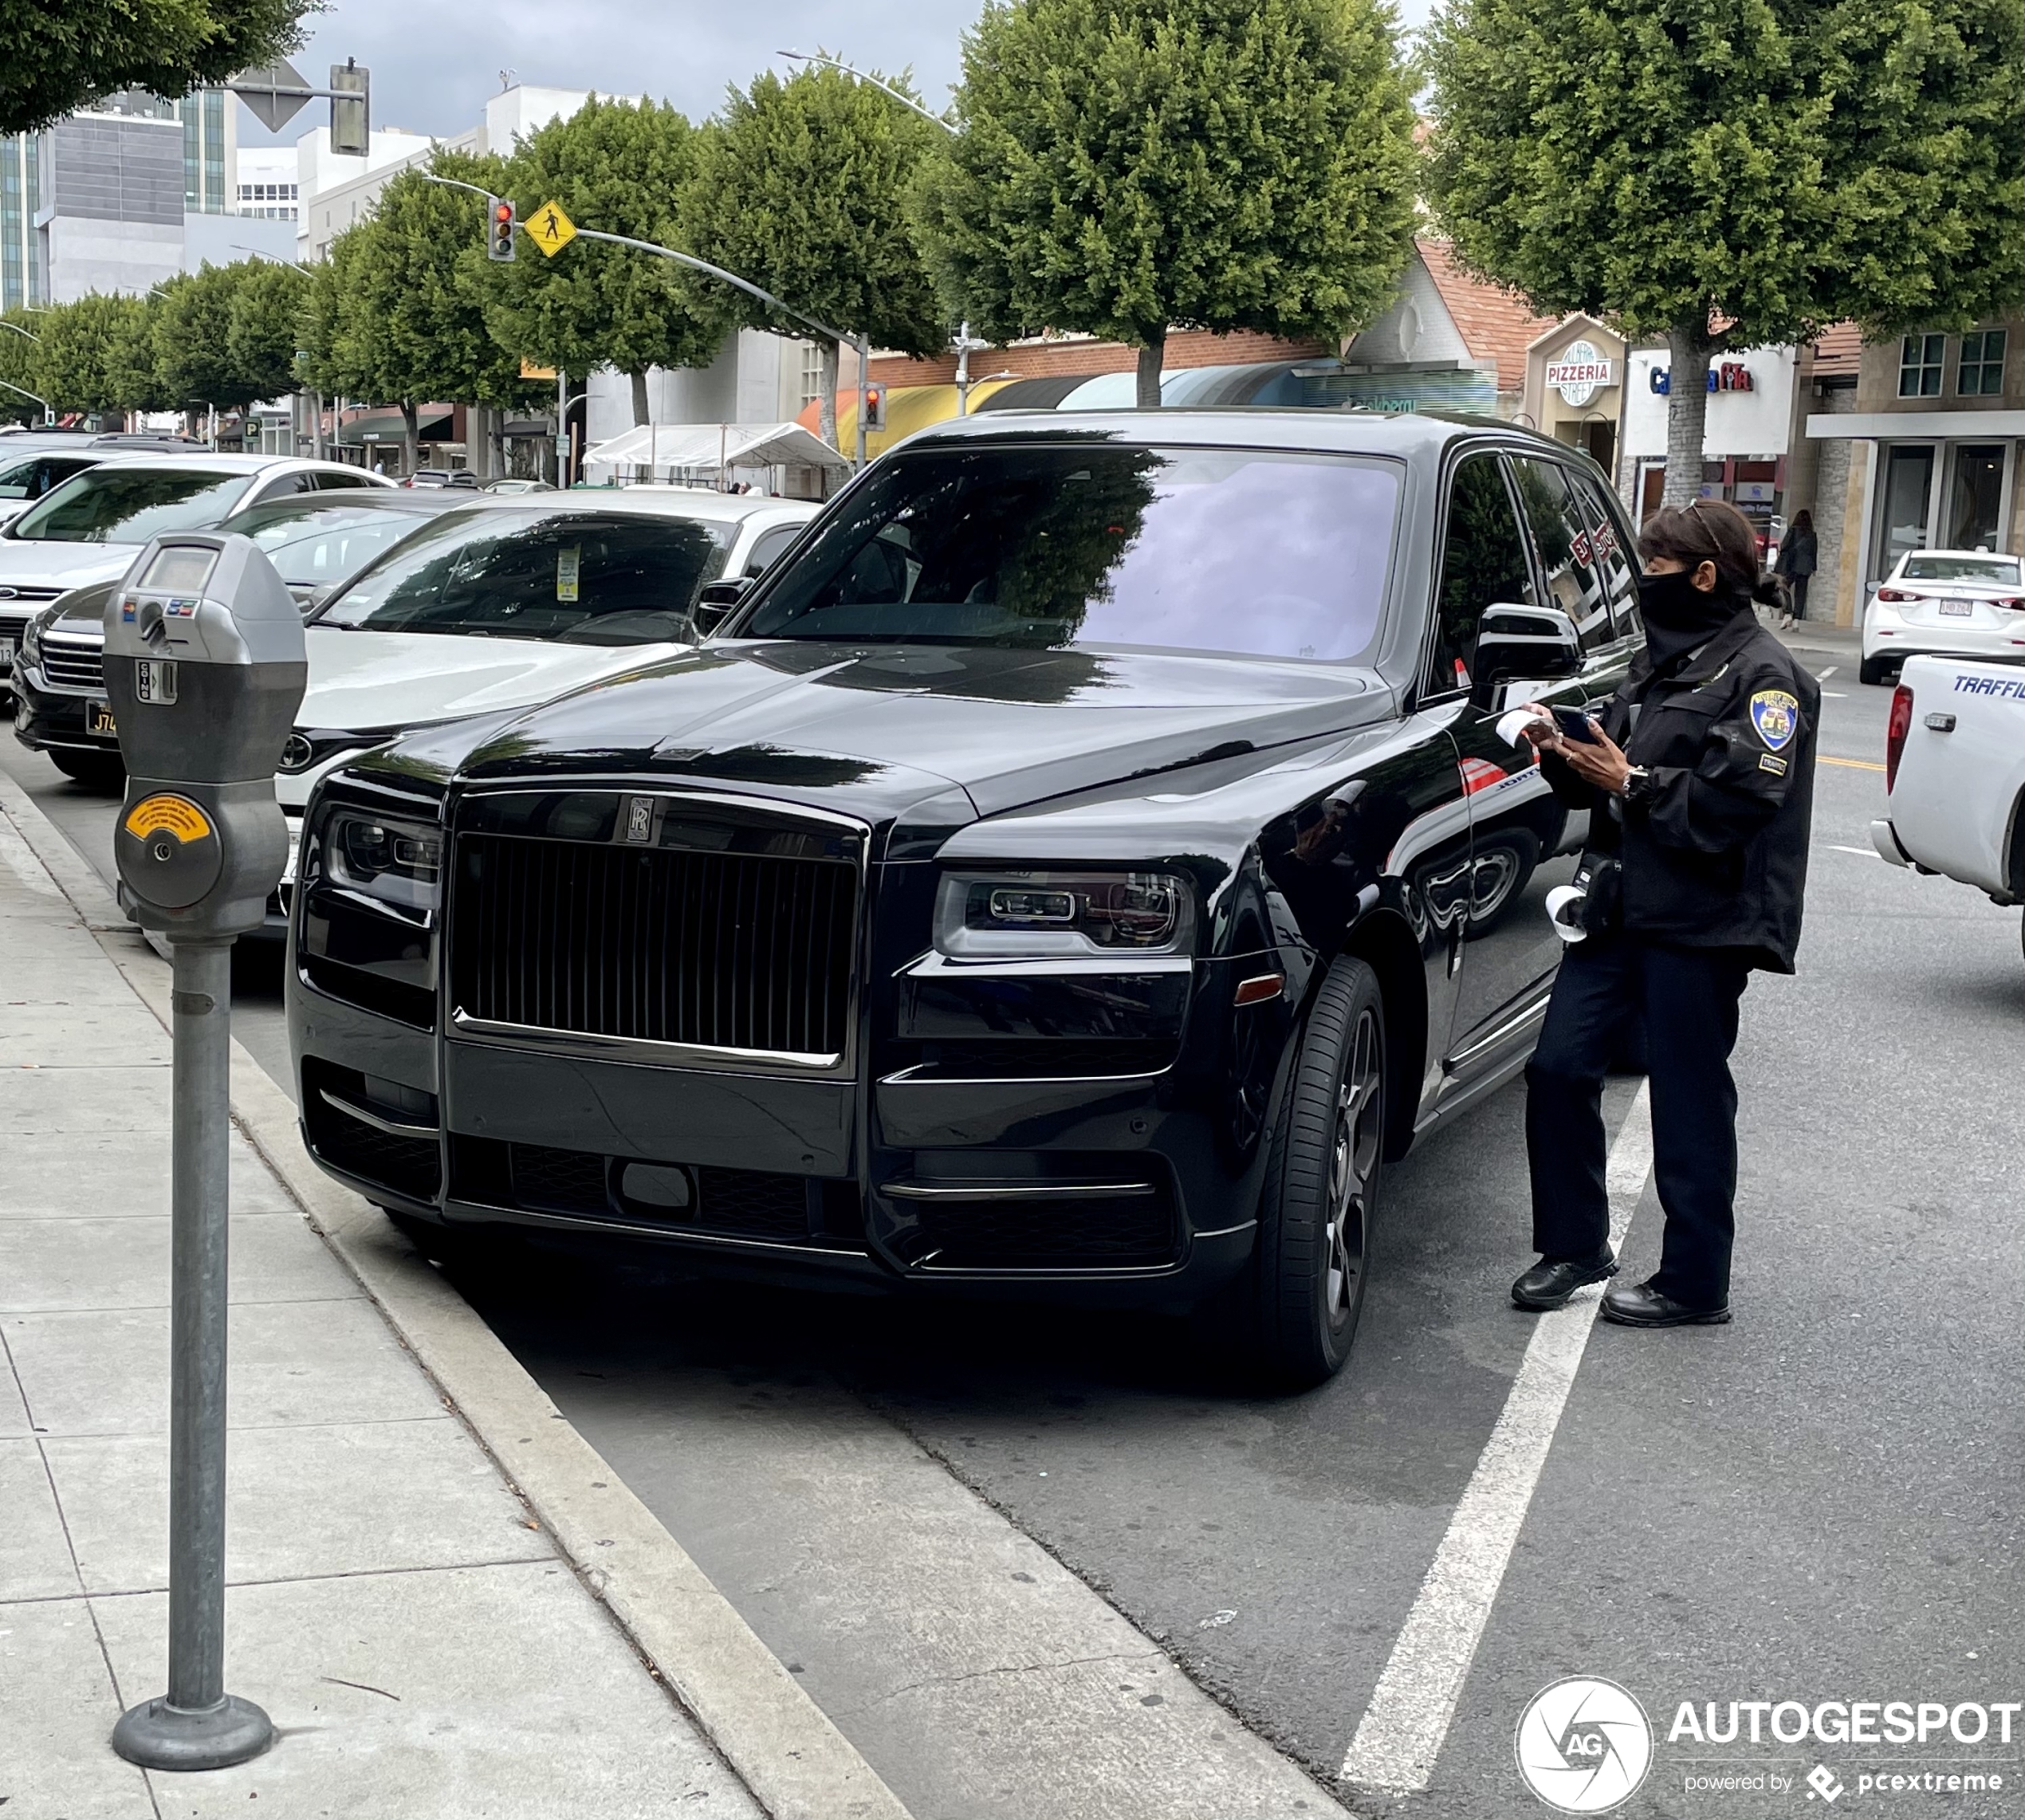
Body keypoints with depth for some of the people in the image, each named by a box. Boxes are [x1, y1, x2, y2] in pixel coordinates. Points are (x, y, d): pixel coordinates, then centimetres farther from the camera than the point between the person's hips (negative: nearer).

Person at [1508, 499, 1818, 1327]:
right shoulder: (1659, 664, 20)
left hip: (1699, 925, -8)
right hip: (1618, 911, 8)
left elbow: (1744, 799, -20)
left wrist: (1632, 783, -18)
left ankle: (1694, 1282, 11)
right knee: (1559, 1070, 5)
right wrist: (1564, 754, 3)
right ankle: (1575, 1245, 20)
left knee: (1690, 1105, 0)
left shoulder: (1760, 675, -8)